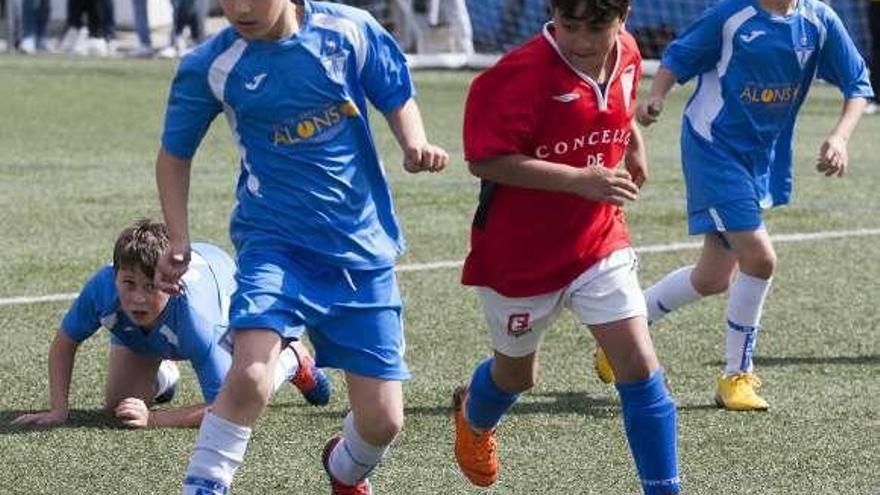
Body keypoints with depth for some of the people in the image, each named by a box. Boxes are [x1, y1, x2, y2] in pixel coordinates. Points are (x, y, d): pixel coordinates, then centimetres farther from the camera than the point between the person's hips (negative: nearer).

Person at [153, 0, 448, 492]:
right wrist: (179, 240, -5)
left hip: (363, 248, 2)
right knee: (249, 375, -30)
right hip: (276, 242, -2)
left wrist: (416, 143, -14)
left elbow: (398, 99, 7)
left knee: (383, 420, 3)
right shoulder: (209, 67, -8)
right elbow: (175, 154, 6)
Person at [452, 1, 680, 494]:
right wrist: (580, 180, -32)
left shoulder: (626, 55, -3)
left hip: (600, 243, 4)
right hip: (520, 251, -4)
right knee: (517, 373, 19)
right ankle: (473, 417, 55)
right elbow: (486, 161, -29)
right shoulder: (522, 74, -25)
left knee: (639, 364, -11)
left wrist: (633, 139, 5)